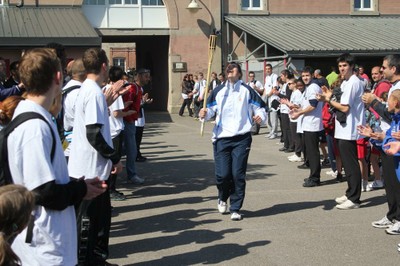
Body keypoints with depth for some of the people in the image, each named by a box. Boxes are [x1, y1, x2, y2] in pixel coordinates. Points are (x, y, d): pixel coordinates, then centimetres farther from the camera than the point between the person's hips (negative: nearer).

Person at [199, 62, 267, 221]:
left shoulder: (247, 91, 4)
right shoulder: (218, 91, 9)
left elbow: (260, 108, 6)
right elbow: (211, 110, 10)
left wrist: (261, 117, -14)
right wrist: (205, 114, -11)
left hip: (241, 138, -1)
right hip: (221, 138, 1)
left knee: (238, 174, -3)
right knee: (222, 174, -3)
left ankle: (235, 208, 10)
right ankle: (223, 198, 29)